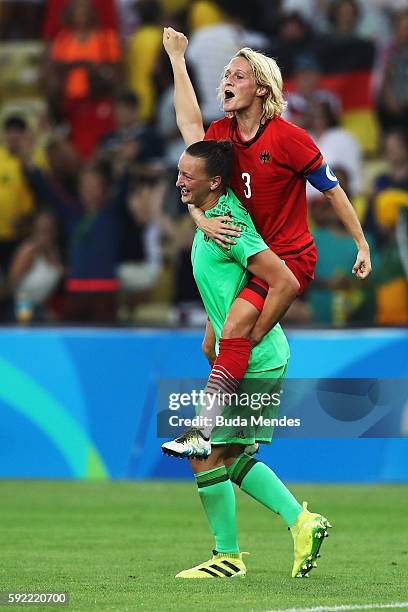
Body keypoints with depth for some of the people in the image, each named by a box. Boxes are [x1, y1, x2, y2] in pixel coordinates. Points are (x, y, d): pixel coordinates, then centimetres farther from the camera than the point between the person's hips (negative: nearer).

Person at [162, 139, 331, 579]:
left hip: (250, 363, -10)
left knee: (206, 456, -4)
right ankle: (302, 522, 14)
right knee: (232, 457, 15)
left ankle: (228, 556, 5)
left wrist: (249, 336, -17)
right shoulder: (211, 213, 8)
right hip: (263, 361, 10)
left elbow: (285, 283, -25)